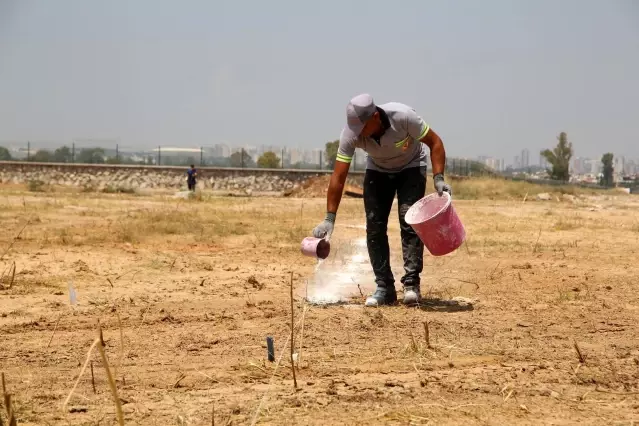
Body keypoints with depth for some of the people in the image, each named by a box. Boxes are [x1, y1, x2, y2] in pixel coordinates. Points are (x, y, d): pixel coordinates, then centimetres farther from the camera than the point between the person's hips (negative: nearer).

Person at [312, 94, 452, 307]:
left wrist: (438, 179, -32)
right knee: (374, 225, -7)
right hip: (377, 170, 3)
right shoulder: (351, 132, -29)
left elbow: (434, 142, -22)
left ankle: (411, 284, -17)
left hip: (411, 167, -2)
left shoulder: (403, 116, -36)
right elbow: (338, 177, -26)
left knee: (409, 221, -20)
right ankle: (384, 288, -1)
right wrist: (329, 218, -28)